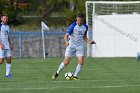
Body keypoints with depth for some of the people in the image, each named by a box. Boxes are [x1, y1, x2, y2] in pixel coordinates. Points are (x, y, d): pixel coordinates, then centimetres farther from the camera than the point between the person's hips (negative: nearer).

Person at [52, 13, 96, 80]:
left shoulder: (85, 27, 0)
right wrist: (66, 42, -43)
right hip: (71, 46, -4)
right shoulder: (73, 26, -16)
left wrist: (89, 42, -1)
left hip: (80, 46, 4)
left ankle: (75, 76, 4)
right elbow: (66, 36, -22)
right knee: (66, 62, -8)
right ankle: (57, 73, 15)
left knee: (81, 62, -13)